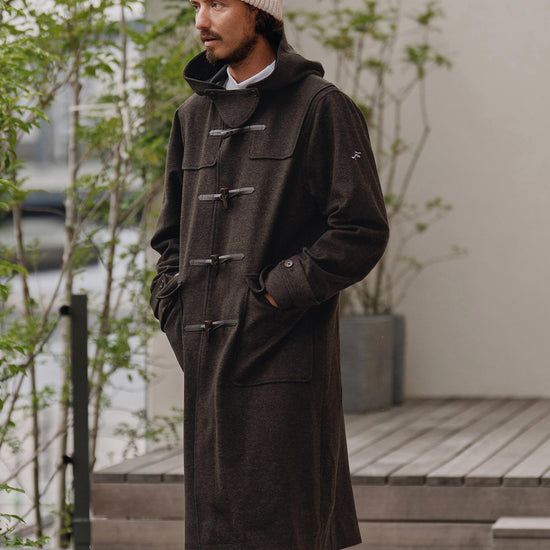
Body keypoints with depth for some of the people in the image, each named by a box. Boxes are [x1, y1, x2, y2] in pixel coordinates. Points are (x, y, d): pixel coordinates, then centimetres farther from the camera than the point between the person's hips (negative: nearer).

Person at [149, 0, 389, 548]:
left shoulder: (321, 107, -3)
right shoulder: (194, 116, 16)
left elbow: (362, 232, -9)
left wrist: (274, 295, -12)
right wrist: (175, 310, 8)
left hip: (284, 363, -6)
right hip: (208, 365, 6)